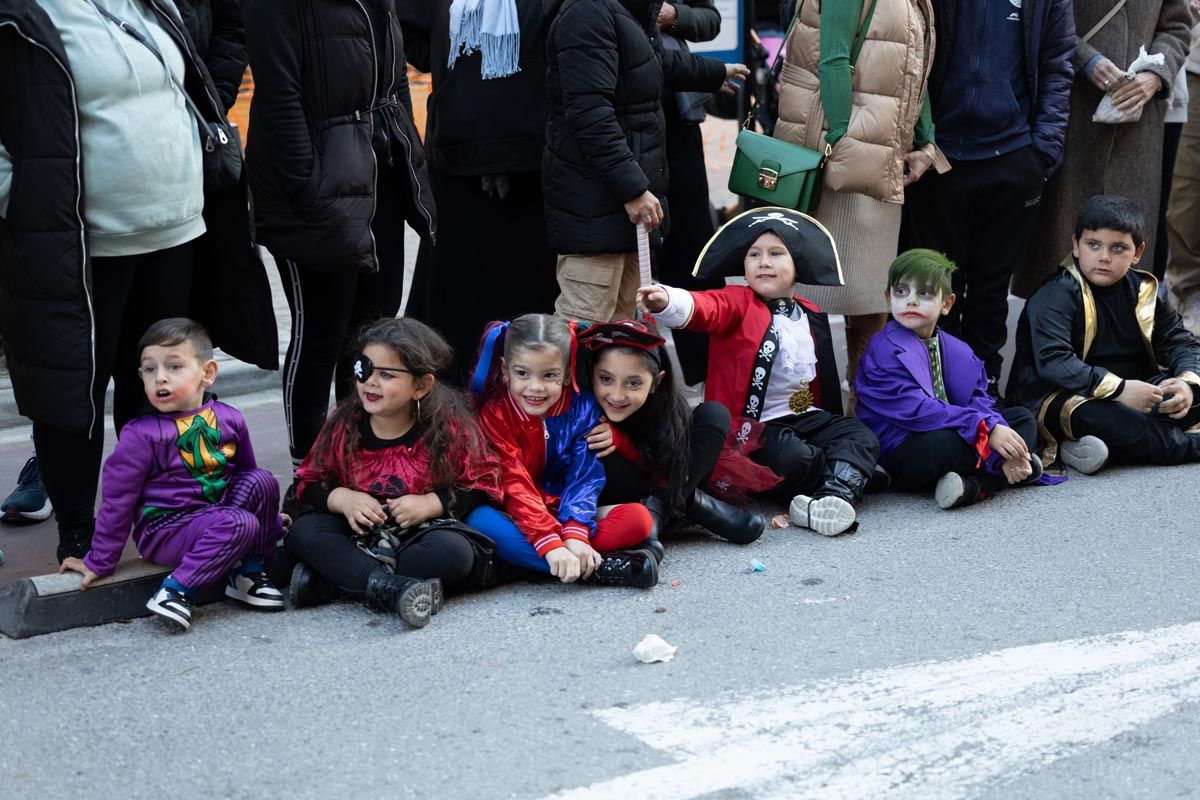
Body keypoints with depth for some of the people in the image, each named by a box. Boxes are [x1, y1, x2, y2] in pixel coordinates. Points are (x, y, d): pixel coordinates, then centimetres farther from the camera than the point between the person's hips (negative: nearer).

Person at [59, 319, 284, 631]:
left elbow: (245, 471, 20)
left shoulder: (229, 419, 2)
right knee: (240, 524, -29)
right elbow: (117, 498, -7)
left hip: (217, 513, 6)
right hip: (164, 529, -6)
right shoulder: (141, 435, -12)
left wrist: (269, 518, 29)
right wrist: (99, 562, -3)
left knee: (263, 481, -15)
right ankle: (176, 591, -26)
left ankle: (249, 571, -5)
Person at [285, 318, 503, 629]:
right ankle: (389, 588, -44)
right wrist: (343, 499, -15)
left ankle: (329, 581, -30)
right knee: (302, 533, -23)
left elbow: (483, 485, -7)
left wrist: (430, 504, -18)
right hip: (360, 533, 2)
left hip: (424, 531, -2)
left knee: (453, 551, -35)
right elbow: (310, 482, 5)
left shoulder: (449, 425, -11)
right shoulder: (344, 423, -3)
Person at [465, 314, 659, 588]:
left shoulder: (582, 408, -5)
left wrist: (575, 536, -29)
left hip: (564, 513, 3)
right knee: (480, 521, -37)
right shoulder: (494, 413, -14)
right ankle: (601, 567, -38)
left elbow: (584, 476, -11)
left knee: (638, 518, -20)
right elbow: (514, 485, -23)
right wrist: (551, 545, -36)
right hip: (515, 519, -3)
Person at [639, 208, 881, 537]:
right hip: (755, 426, -6)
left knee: (861, 437, -18)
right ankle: (853, 473, -8)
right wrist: (667, 302, -47)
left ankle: (834, 494, -39)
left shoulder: (812, 316, 15)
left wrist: (827, 414, 21)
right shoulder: (737, 303, -3)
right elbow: (703, 307, -26)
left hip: (810, 417, 6)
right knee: (792, 459, -33)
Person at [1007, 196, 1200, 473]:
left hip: (1127, 388, 7)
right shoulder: (1056, 296, -12)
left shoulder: (1142, 291, 8)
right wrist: (1118, 388, -33)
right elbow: (1052, 361, -26)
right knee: (1105, 419, -37)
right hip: (1063, 399, -7)